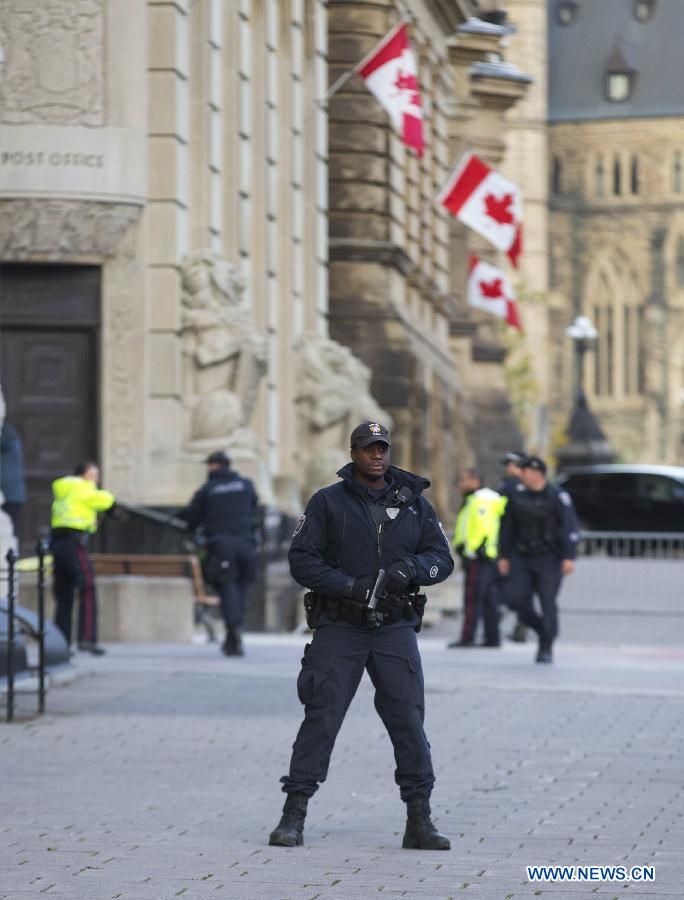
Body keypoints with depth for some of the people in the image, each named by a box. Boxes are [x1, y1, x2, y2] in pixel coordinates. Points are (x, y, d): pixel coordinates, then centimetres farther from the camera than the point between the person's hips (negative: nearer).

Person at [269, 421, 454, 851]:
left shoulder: (414, 503, 10)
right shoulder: (328, 502, 2)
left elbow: (442, 558, 6)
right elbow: (303, 560, -4)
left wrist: (409, 567, -15)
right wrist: (352, 586, -16)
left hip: (395, 628, 2)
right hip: (339, 628, -2)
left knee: (409, 721, -3)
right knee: (321, 719, -5)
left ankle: (420, 822, 3)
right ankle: (294, 816, 0)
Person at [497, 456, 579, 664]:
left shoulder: (558, 497, -7)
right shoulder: (518, 498, 8)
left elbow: (570, 528, -13)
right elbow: (507, 528, 14)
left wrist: (569, 558, -21)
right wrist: (503, 556, 10)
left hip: (549, 560, -5)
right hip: (522, 559, 5)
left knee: (548, 604, -6)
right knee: (516, 598, -9)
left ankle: (546, 649, 3)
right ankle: (541, 629, 15)